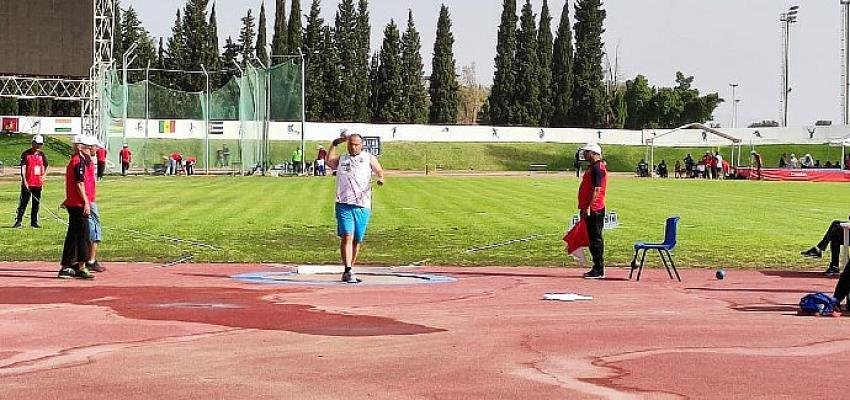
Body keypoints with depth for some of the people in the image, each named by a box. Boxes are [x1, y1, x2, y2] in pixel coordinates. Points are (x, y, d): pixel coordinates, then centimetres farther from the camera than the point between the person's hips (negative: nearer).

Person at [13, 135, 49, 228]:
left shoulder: (42, 155, 9)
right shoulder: (26, 154, -3)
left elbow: (46, 167, 17)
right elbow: (23, 168, -8)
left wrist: (43, 176, -2)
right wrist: (24, 181, -15)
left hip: (38, 183, 4)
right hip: (27, 183, -4)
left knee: (36, 204, 9)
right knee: (23, 202, -3)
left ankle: (34, 222, 16)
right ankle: (18, 221, 2)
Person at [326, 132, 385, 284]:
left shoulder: (369, 158, 13)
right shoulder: (341, 159, 15)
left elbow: (379, 171, 10)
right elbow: (329, 160, 0)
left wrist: (381, 178, -12)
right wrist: (335, 143, 3)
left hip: (363, 206, 1)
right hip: (344, 204, -1)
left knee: (357, 241, 7)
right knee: (347, 237, -15)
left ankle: (348, 272, 20)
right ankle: (348, 271, -17)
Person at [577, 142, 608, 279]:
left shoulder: (598, 168, -14)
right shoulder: (591, 167, 18)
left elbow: (596, 190, -21)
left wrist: (588, 207, -23)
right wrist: (583, 207, 23)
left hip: (594, 210, -10)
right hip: (589, 210, 10)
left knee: (596, 239, -7)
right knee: (592, 239, 13)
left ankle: (599, 270, -4)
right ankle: (597, 268, 18)